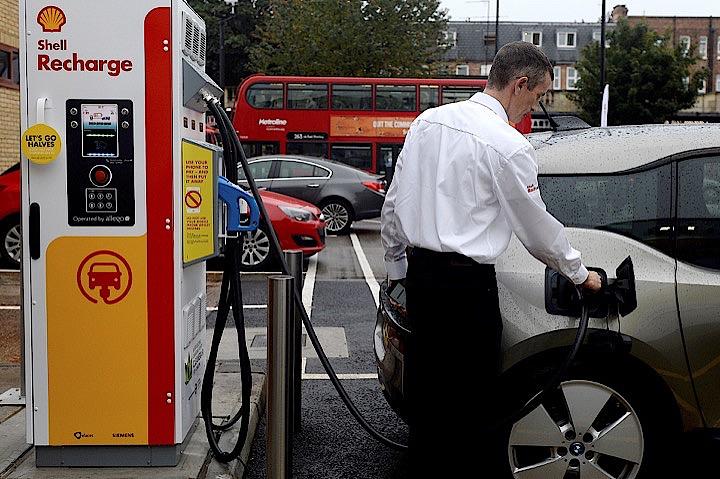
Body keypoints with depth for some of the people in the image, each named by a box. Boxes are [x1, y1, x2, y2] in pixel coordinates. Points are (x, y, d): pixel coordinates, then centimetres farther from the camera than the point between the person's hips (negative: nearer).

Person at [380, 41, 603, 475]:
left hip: (419, 274, 7)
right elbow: (537, 226, -4)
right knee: (472, 395, 7)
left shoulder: (428, 121, 7)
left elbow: (394, 203, 11)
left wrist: (396, 267, 21)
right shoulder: (510, 146, -13)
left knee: (424, 387, 17)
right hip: (467, 281, -7)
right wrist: (580, 273, 12)